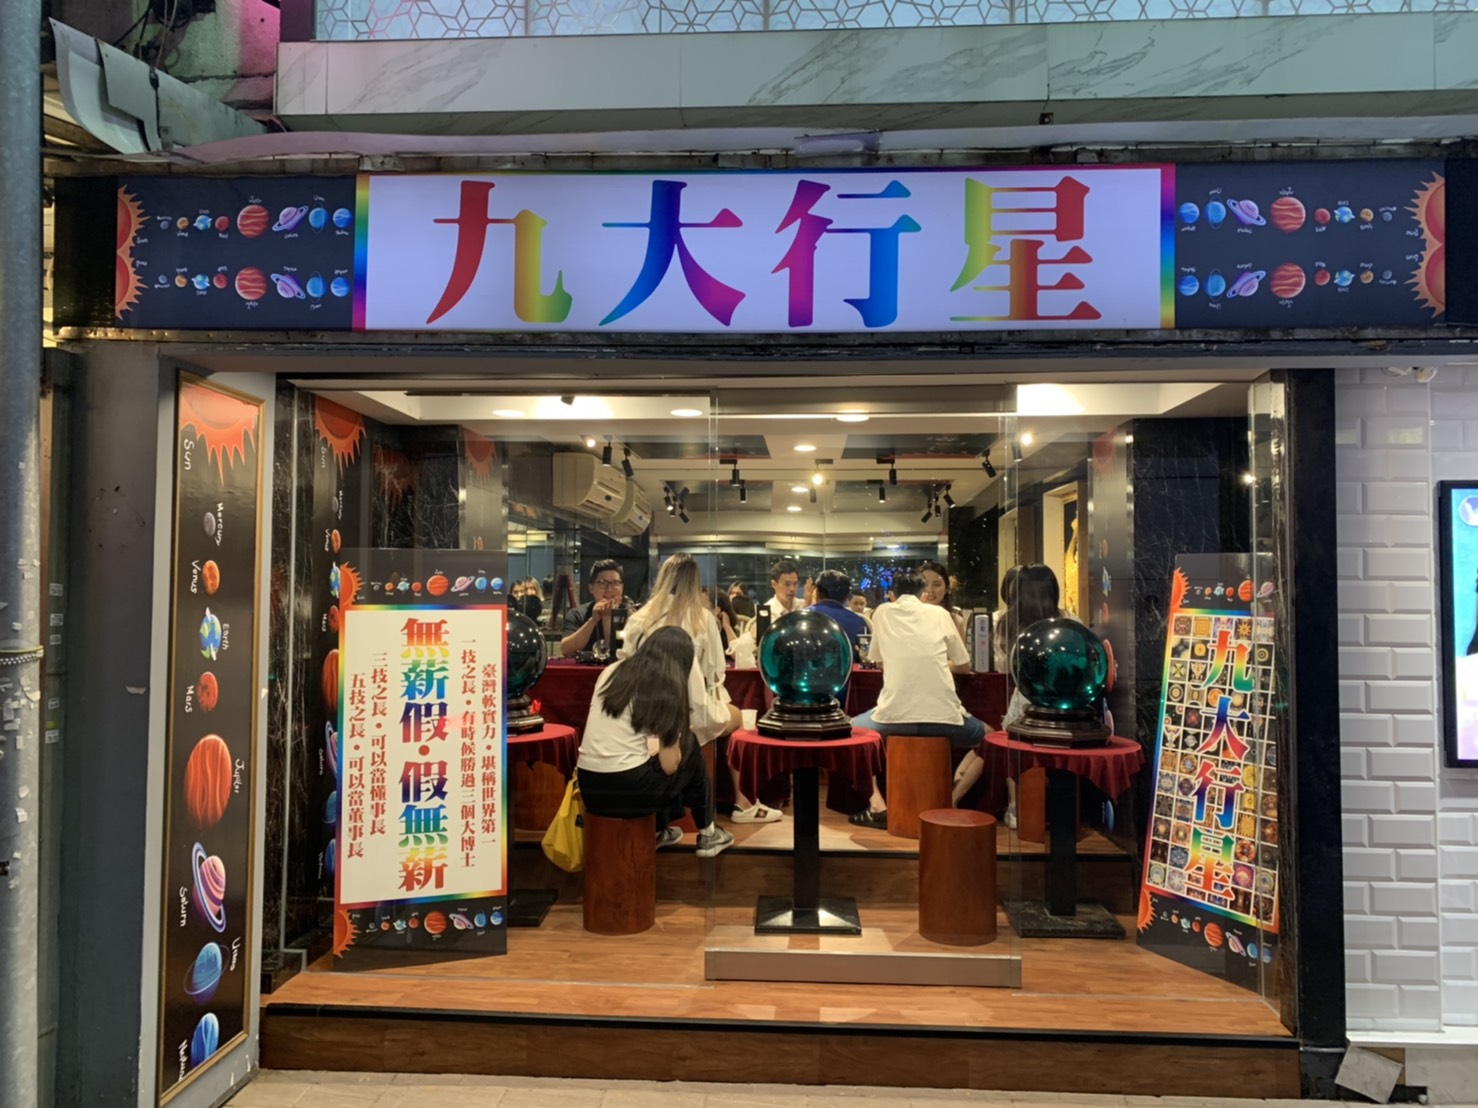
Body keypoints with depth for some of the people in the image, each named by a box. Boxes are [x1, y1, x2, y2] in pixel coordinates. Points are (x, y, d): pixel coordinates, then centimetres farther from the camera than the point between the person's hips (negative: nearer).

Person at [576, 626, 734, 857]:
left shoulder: (611, 672, 10)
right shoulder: (669, 690, -4)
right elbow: (669, 766, -4)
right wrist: (680, 737, 15)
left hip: (588, 787, 6)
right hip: (628, 790, -5)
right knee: (690, 746, 18)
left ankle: (659, 832, 38)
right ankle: (707, 834, 30)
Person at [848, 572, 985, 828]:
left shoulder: (882, 613, 10)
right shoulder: (939, 613, 10)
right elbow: (964, 666, 19)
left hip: (894, 716, -1)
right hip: (943, 716, 1)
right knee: (983, 734, 32)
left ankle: (877, 805, 13)